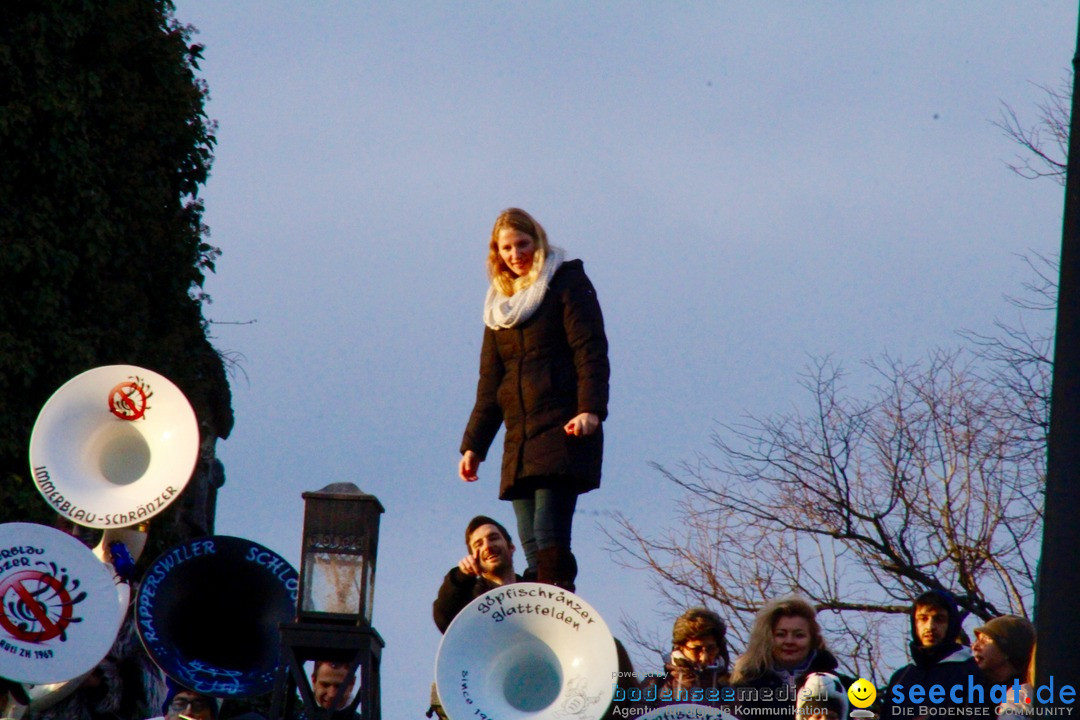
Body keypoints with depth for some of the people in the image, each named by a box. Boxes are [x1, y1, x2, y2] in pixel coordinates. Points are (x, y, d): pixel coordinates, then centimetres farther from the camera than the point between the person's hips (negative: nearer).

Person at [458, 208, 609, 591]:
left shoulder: (566, 283, 4)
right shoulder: (500, 303, 22)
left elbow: (590, 351, -7)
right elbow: (490, 383, 23)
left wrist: (591, 410, -21)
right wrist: (473, 445, 15)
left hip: (562, 431, -6)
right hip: (520, 440, 6)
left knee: (550, 539, -18)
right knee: (532, 547, -2)